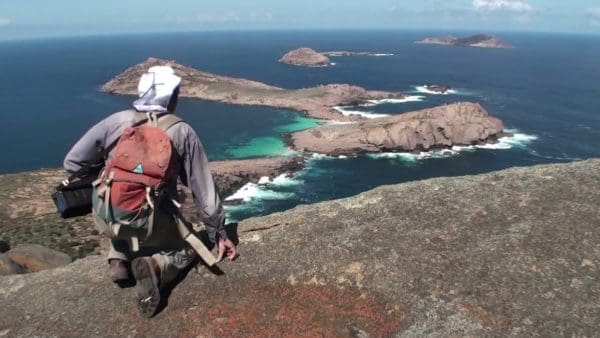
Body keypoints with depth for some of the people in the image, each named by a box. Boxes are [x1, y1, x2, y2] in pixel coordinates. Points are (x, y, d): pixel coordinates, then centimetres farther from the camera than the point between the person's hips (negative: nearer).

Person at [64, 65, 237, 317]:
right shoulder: (182, 132, -4)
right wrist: (218, 233, 8)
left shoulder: (114, 121, 1)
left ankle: (119, 259, 13)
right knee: (188, 248, 26)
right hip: (151, 226, -3)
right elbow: (204, 189, -2)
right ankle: (156, 266, -8)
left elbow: (72, 163, 3)